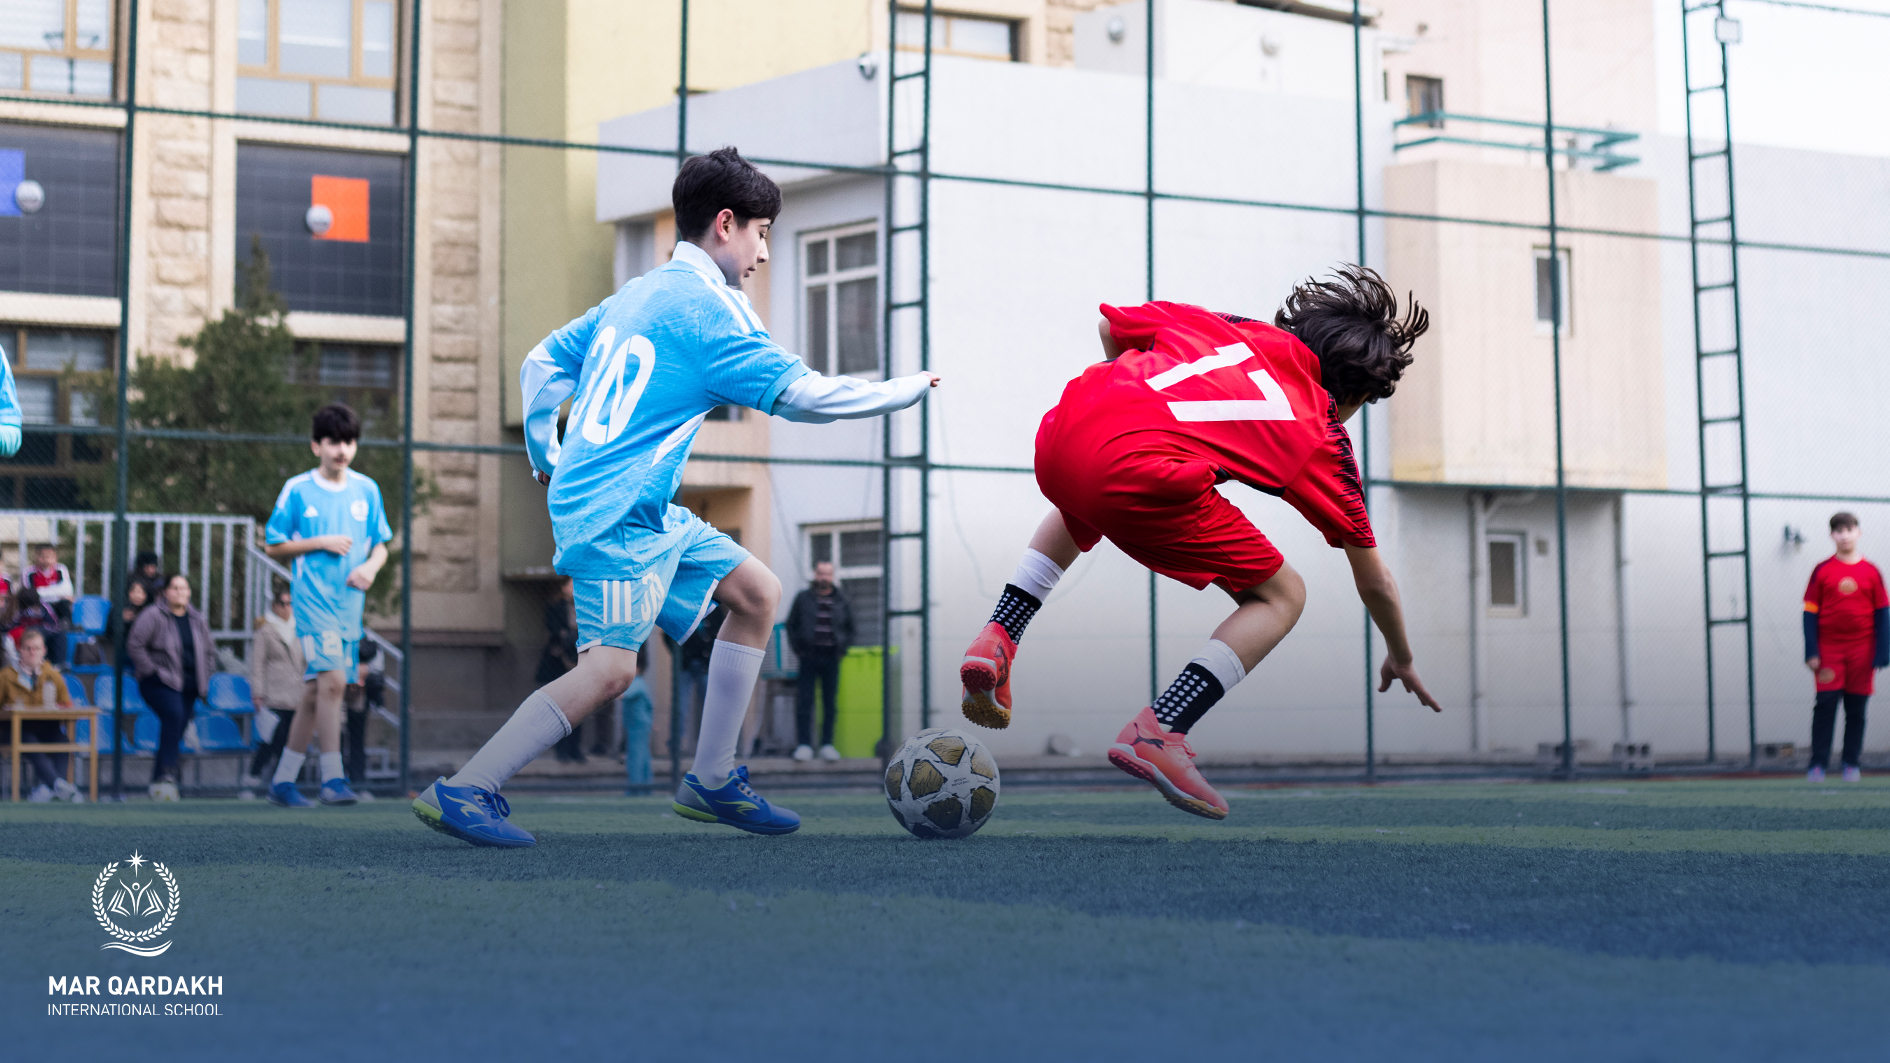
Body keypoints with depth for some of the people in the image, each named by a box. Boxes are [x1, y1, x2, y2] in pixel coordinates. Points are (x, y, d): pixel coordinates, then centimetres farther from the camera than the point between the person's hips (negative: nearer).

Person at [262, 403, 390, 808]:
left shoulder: (366, 489, 10)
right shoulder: (297, 489, -1)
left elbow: (381, 544, 18)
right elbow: (273, 546, 3)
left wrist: (371, 566, -3)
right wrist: (321, 542, -9)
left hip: (350, 603, 5)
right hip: (313, 597, -5)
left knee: (319, 693, 8)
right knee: (332, 681, -21)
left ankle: (283, 780, 18)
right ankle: (332, 778, -18)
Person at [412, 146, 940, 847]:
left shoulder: (633, 296, 16)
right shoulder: (704, 309, -12)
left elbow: (541, 364, 23)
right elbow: (804, 394, -14)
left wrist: (546, 459, 31)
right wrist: (909, 390, -2)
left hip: (650, 513, 10)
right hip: (618, 513, -10)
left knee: (758, 593, 13)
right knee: (609, 668, -19)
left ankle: (710, 782, 13)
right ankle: (462, 792, -16)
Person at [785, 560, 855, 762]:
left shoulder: (842, 601, 8)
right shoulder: (803, 598, 5)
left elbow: (850, 629, 17)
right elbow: (791, 625, 9)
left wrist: (842, 650, 5)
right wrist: (798, 650, -1)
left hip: (831, 657, 1)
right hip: (808, 656, -1)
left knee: (830, 703, 3)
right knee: (804, 702, -6)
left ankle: (827, 744, 8)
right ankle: (804, 744, -4)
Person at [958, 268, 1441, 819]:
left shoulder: (1227, 327, 29)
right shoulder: (1326, 439, 21)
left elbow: (1110, 325, 36)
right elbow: (1375, 581, 29)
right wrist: (1401, 659, 47)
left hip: (1061, 431, 6)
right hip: (1142, 475, -6)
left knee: (1082, 505, 44)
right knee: (1282, 595, 14)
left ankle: (997, 638, 26)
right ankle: (1157, 732, -2)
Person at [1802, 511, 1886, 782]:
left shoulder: (1871, 572, 5)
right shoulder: (1822, 571, 3)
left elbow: (1882, 614, 7)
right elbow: (1810, 612, 3)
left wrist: (1882, 653, 0)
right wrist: (1811, 652, -5)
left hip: (1862, 650, 1)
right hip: (1828, 650, -1)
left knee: (1856, 709, 4)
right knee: (1824, 706, -7)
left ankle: (1851, 763, 12)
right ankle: (1818, 764, -4)